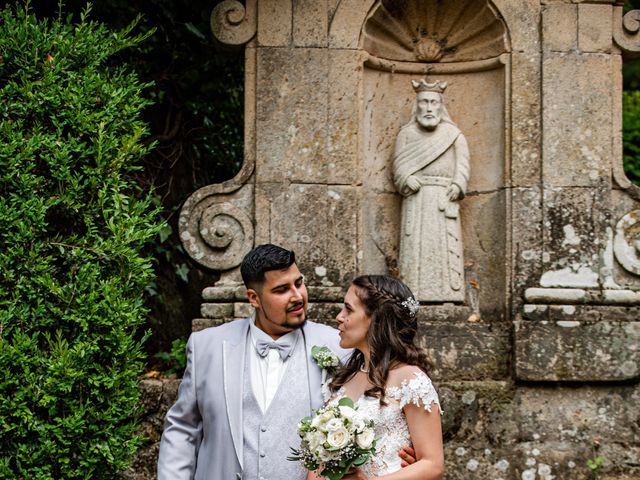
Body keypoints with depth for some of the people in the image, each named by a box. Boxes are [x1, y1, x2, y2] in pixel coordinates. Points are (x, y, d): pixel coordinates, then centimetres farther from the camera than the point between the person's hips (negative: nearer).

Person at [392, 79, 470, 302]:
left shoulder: (453, 134, 14)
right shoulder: (406, 134, 14)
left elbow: (462, 163, 5)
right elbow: (399, 164, 5)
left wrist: (458, 185, -12)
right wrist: (409, 180, -14)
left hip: (444, 199, 0)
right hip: (416, 198, 0)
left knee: (446, 242, -7)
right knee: (415, 242, -8)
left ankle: (448, 293, -11)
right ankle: (413, 291, -11)